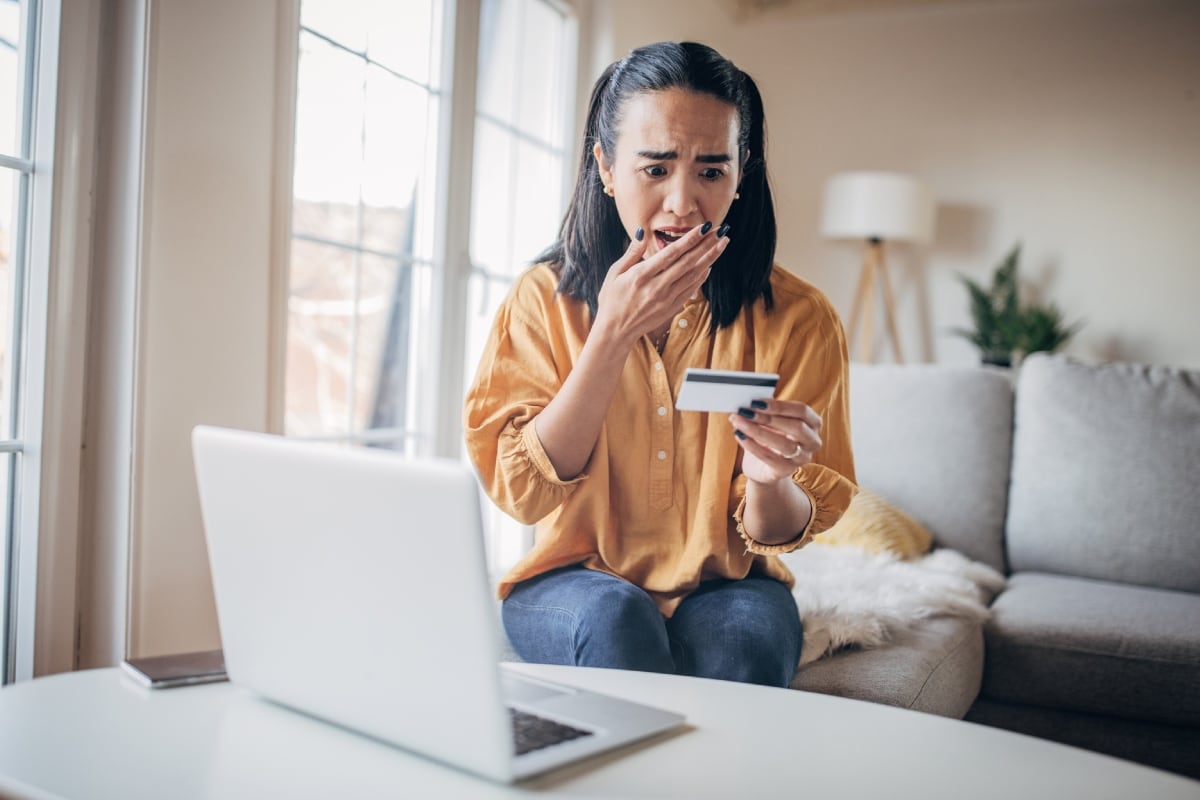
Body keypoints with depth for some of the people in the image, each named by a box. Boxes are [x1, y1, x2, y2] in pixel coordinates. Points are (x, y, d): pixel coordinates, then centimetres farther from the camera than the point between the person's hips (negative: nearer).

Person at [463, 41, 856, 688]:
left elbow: (778, 535, -5)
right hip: (574, 582, 0)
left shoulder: (796, 318, -7)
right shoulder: (544, 299, -6)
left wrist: (771, 479, -29)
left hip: (725, 589, 1)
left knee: (746, 631, -31)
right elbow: (520, 492, -14)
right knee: (614, 619, -32)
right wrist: (613, 334, -22)